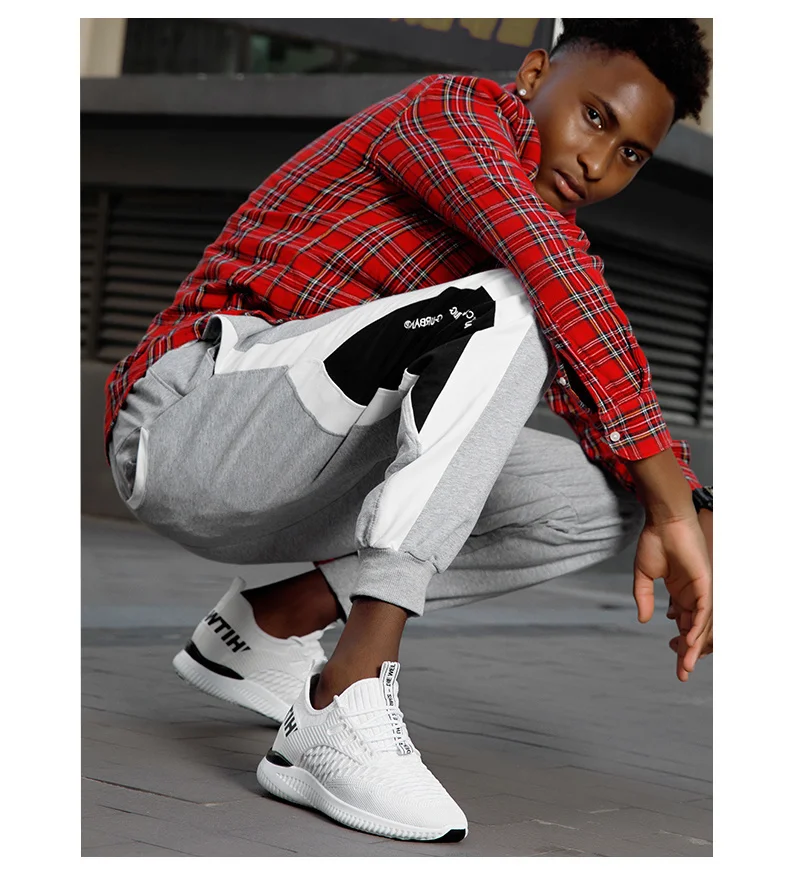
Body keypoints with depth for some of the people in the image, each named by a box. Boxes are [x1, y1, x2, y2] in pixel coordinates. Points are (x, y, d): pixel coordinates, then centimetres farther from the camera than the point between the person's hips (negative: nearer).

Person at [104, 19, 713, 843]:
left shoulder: (523, 249, 18)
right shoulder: (455, 110, -7)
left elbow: (605, 401, 7)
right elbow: (559, 277, -24)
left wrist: (674, 515, -13)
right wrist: (675, 502, -28)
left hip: (297, 484, 9)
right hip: (189, 416, -9)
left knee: (606, 503, 0)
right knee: (509, 311, -27)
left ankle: (277, 622, 7)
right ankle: (345, 707, -33)